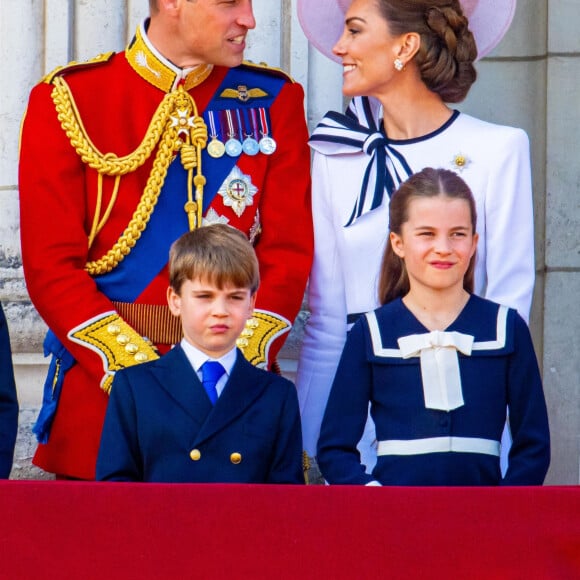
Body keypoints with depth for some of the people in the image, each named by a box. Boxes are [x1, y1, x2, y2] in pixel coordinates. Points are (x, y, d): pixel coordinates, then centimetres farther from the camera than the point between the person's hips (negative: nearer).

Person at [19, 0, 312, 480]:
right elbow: (51, 265, -5)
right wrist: (141, 376, -16)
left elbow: (288, 252, 1)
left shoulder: (275, 101, 7)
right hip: (101, 390, -1)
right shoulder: (68, 101, 0)